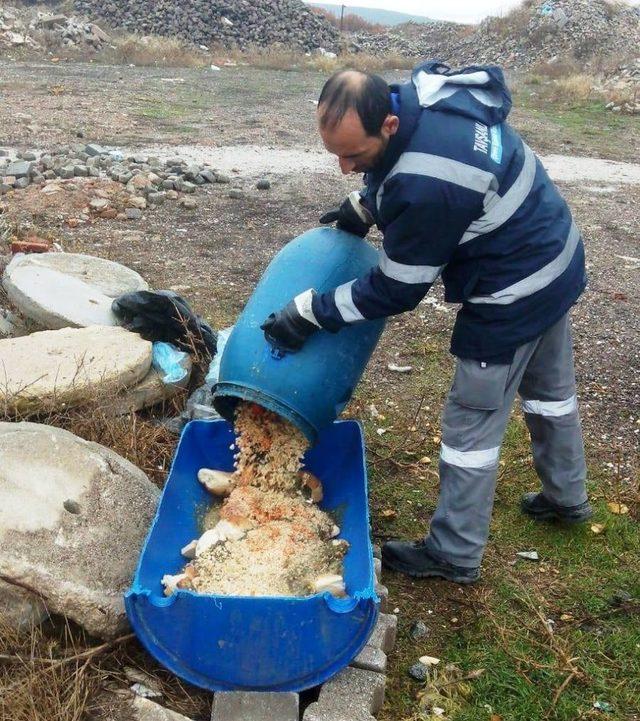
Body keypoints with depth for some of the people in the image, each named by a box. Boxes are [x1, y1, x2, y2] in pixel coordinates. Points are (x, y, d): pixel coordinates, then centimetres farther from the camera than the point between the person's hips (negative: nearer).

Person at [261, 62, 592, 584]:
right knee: (551, 389, 26)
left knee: (473, 421, 4)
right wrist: (365, 205, 7)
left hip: (515, 295, -10)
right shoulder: (421, 93, -9)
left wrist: (309, 313, -14)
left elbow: (395, 291, -22)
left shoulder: (424, 188, -36)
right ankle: (567, 497, 49)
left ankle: (455, 554, 21)